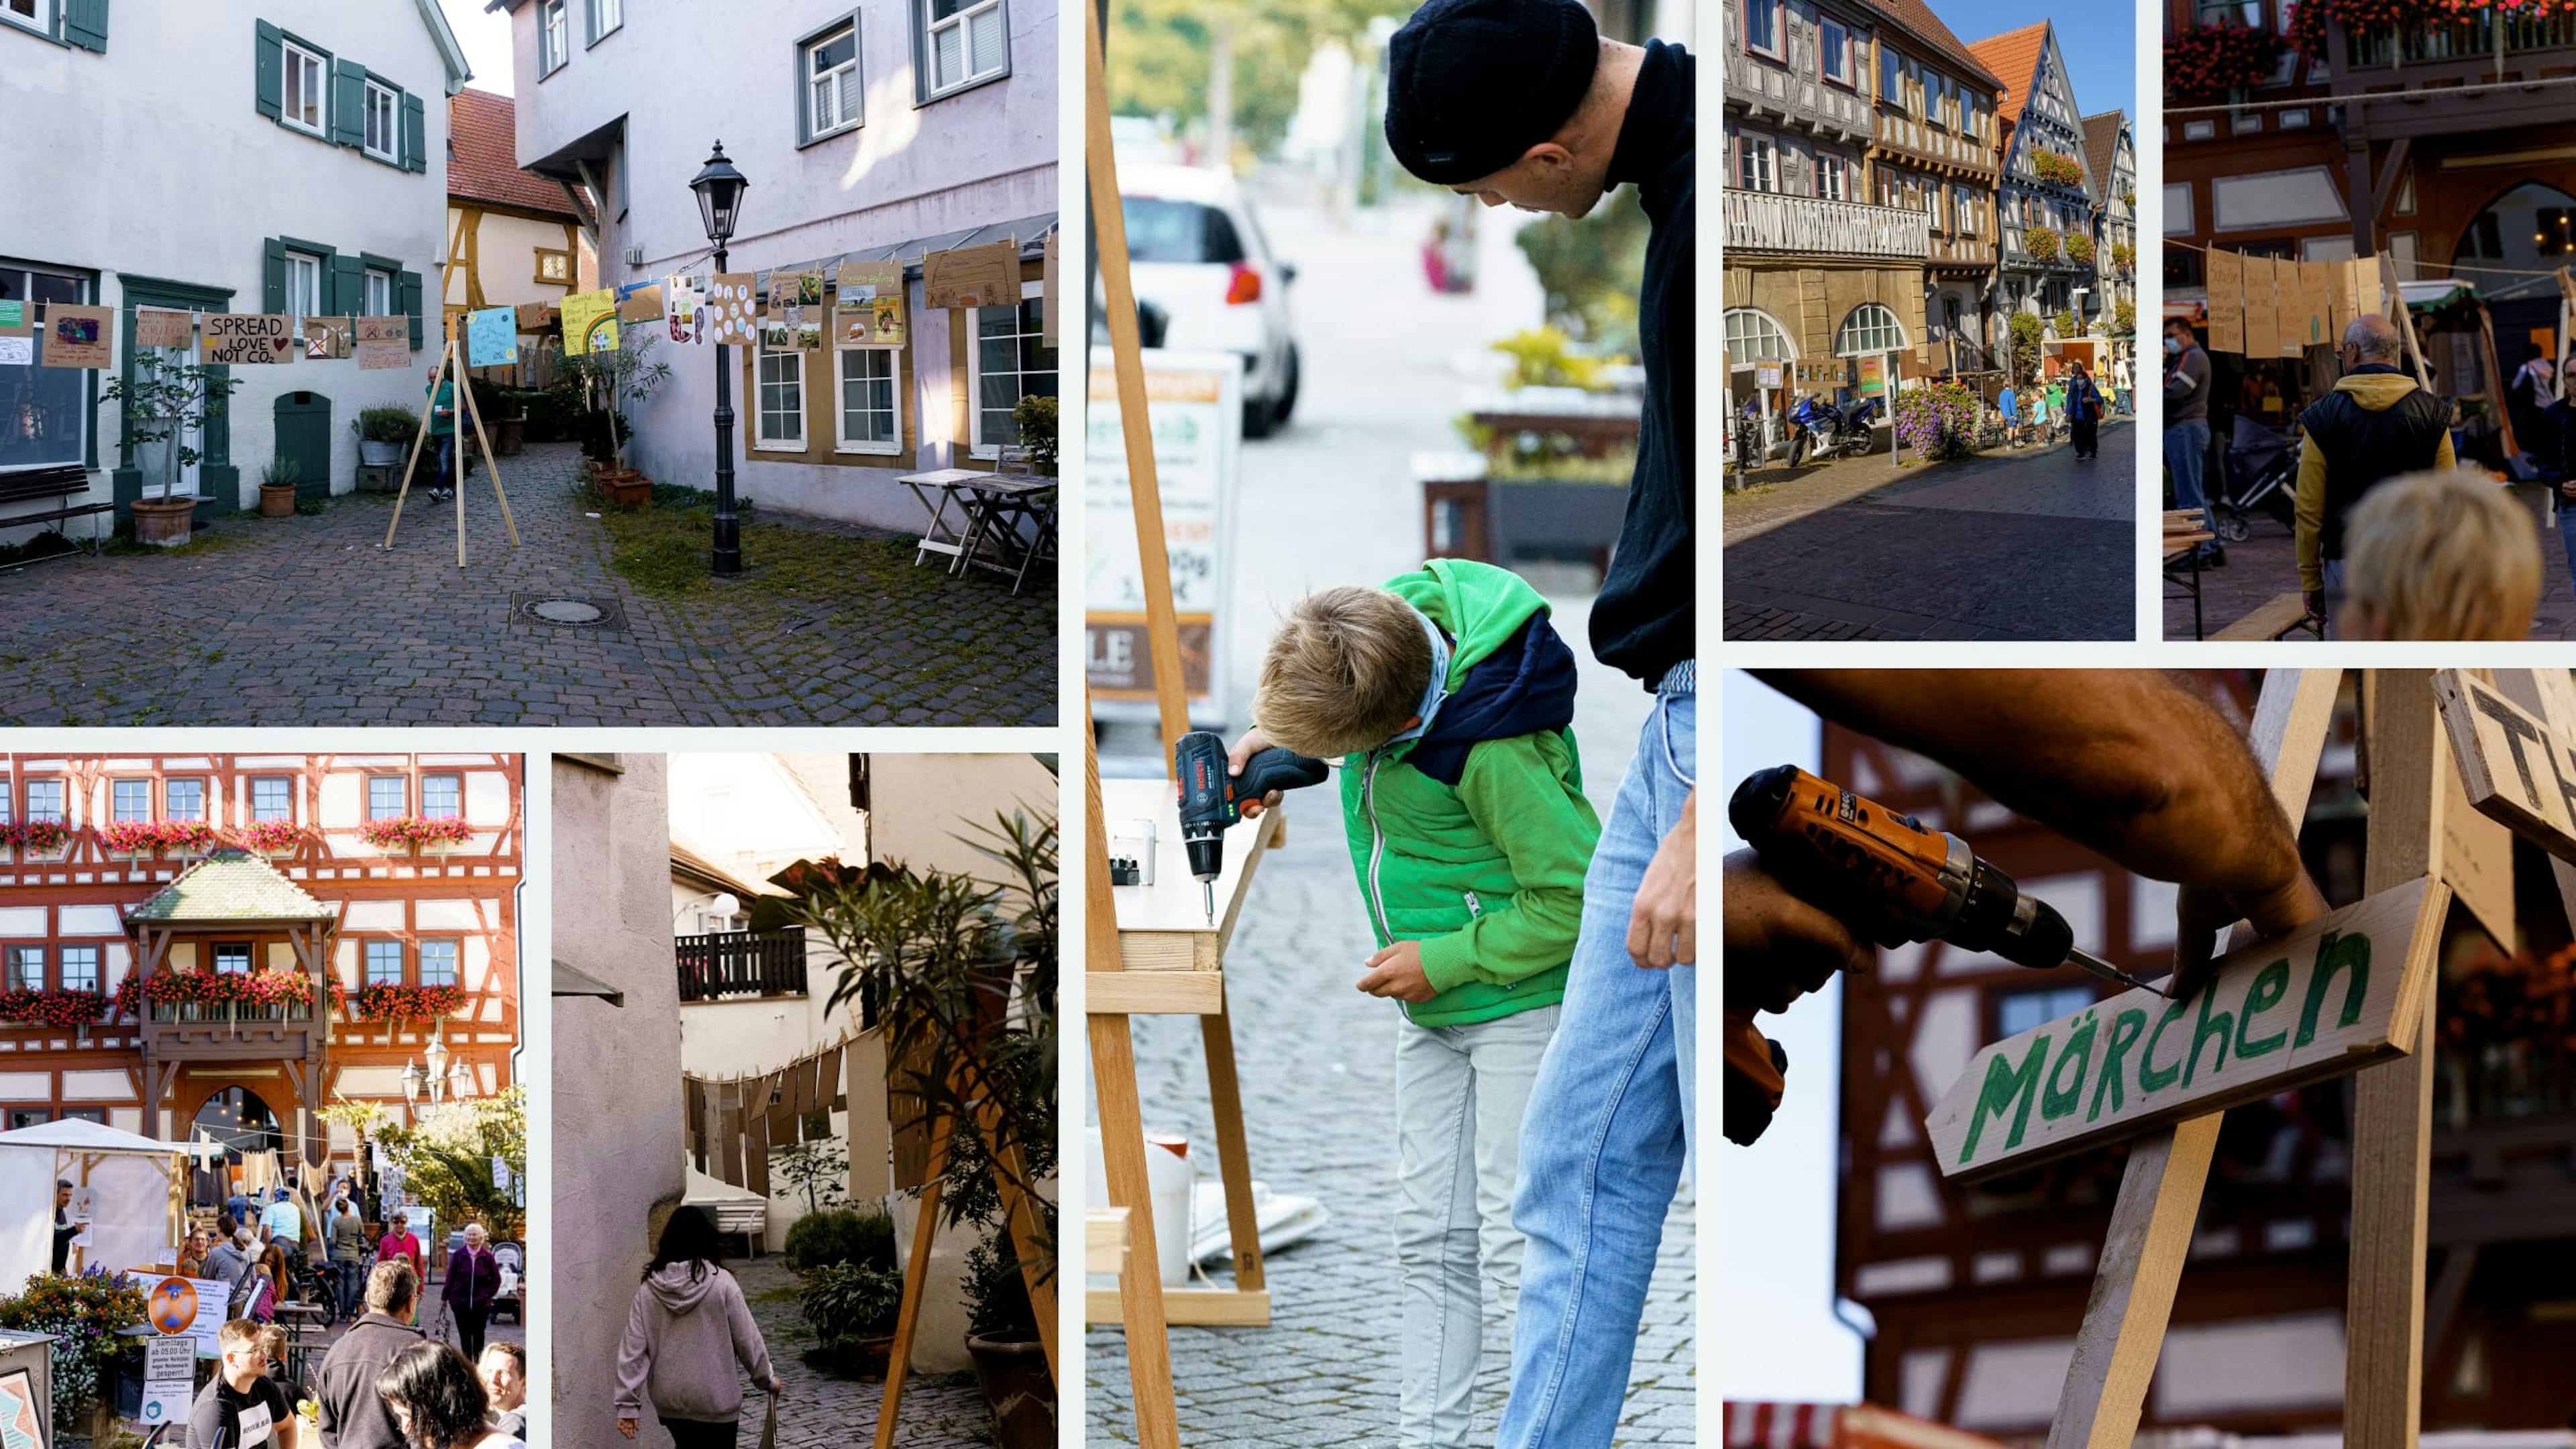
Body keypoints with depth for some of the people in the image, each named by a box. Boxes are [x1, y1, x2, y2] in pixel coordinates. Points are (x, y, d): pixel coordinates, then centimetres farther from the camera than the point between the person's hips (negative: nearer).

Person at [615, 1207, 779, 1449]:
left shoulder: (648, 1290, -2)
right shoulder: (721, 1283, -12)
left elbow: (633, 1349, -4)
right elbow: (747, 1340, -8)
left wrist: (628, 1403, -1)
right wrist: (767, 1379, 6)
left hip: (668, 1401, 4)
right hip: (715, 1400, -4)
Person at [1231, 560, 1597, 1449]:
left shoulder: (1493, 754, -33)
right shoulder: (1402, 607, -10)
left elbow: (1579, 895, -24)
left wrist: (1446, 960, -18)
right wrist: (1274, 740, -1)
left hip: (1524, 997, -8)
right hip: (1435, 1008, 8)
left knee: (1518, 1248, -8)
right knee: (1432, 1240, 9)